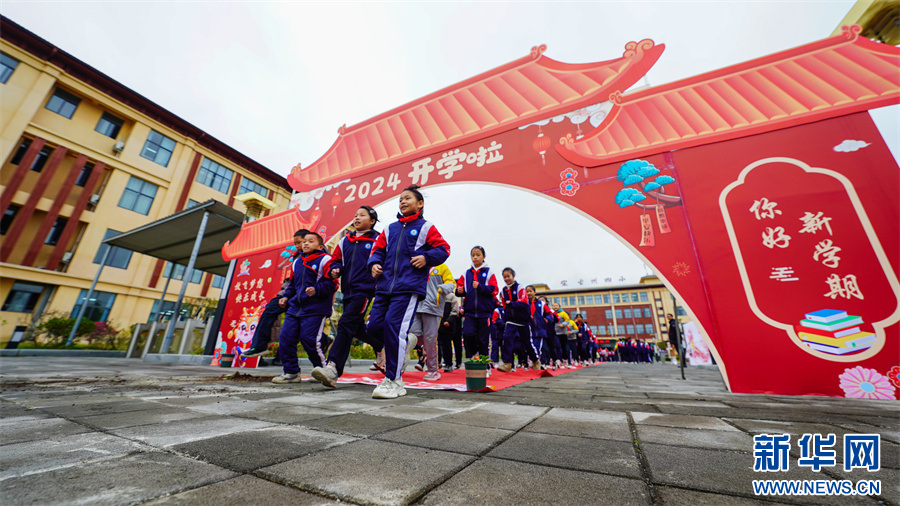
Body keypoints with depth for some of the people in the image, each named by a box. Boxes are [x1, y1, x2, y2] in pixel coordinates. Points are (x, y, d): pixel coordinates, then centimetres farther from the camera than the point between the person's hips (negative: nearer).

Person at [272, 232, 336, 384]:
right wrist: (286, 296, 18)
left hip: (315, 309, -8)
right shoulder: (297, 262, 19)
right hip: (295, 307, 8)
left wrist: (316, 290, -23)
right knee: (286, 337, 3)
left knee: (310, 340, -9)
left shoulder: (324, 260, -5)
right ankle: (291, 372, 18)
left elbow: (332, 283, -11)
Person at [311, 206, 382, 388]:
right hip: (348, 290, 7)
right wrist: (334, 270, -2)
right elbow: (335, 259, 19)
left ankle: (332, 369, -17)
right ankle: (381, 346, 38)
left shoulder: (376, 240, 1)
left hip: (364, 289, -7)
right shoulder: (345, 240, 16)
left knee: (346, 325, -16)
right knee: (358, 328, 15)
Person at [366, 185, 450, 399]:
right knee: (373, 326, 0)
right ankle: (405, 341, 29)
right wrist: (374, 263, 3)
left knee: (393, 324, -14)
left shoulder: (425, 227, 8)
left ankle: (393, 381, 0)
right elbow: (378, 249, 23)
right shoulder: (391, 228, 21)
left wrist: (426, 257, -11)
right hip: (385, 285, 6)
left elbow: (443, 249, 5)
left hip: (409, 287, -6)